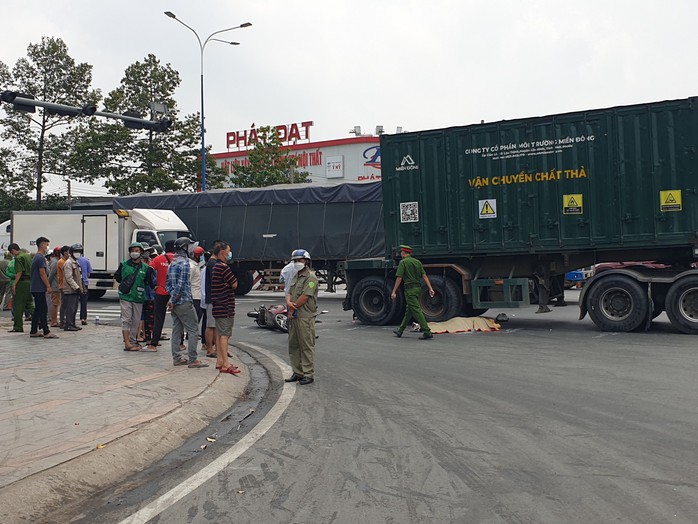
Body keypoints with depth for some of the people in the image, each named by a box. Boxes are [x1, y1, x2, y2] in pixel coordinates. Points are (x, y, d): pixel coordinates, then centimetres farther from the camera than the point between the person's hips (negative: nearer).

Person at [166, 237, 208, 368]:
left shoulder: (172, 264, 14)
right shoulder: (184, 264, -15)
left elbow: (168, 284, 17)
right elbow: (181, 285, -20)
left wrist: (172, 299, 12)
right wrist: (172, 301, -12)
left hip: (175, 303, 9)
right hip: (184, 302, -9)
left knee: (177, 330, 12)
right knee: (193, 330, -4)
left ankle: (176, 358, 17)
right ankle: (192, 360, -5)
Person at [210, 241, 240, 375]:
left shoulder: (215, 266, 14)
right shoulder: (224, 267, -17)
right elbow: (234, 284, -14)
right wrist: (234, 279, 3)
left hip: (217, 305, 10)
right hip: (225, 305, -10)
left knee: (219, 333, 14)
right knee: (224, 334, -8)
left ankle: (219, 361, 20)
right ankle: (225, 364, -7)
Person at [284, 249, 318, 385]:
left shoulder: (310, 277, -10)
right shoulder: (296, 277, 20)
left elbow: (305, 297, -17)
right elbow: (290, 293, 16)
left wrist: (292, 309, -9)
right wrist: (288, 302, -7)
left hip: (305, 317, -9)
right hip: (294, 317, 9)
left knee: (307, 346, -5)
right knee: (293, 345, 12)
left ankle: (309, 375, 1)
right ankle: (298, 372, 21)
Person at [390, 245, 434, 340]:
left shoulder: (403, 262, -6)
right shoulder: (417, 262, 13)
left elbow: (399, 278, -10)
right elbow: (424, 276, 5)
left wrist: (394, 291, -5)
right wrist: (430, 288, 1)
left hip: (410, 289, -8)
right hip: (418, 288, 8)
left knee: (416, 310, -10)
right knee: (409, 310, 16)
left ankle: (427, 332, -17)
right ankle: (400, 330, 27)